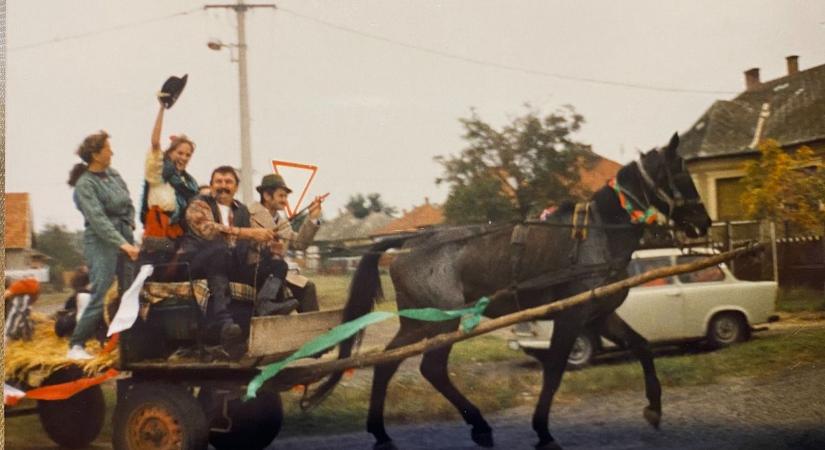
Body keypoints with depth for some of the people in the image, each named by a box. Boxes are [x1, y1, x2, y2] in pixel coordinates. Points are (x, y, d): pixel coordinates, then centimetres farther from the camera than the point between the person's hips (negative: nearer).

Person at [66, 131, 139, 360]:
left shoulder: (113, 174, 10)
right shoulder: (85, 184, -10)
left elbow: (129, 204, 18)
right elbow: (98, 220, -18)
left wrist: (129, 228, 2)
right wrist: (123, 244, -24)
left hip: (125, 238, 7)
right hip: (102, 243, -7)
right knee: (102, 296, -11)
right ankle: (76, 345, -2)